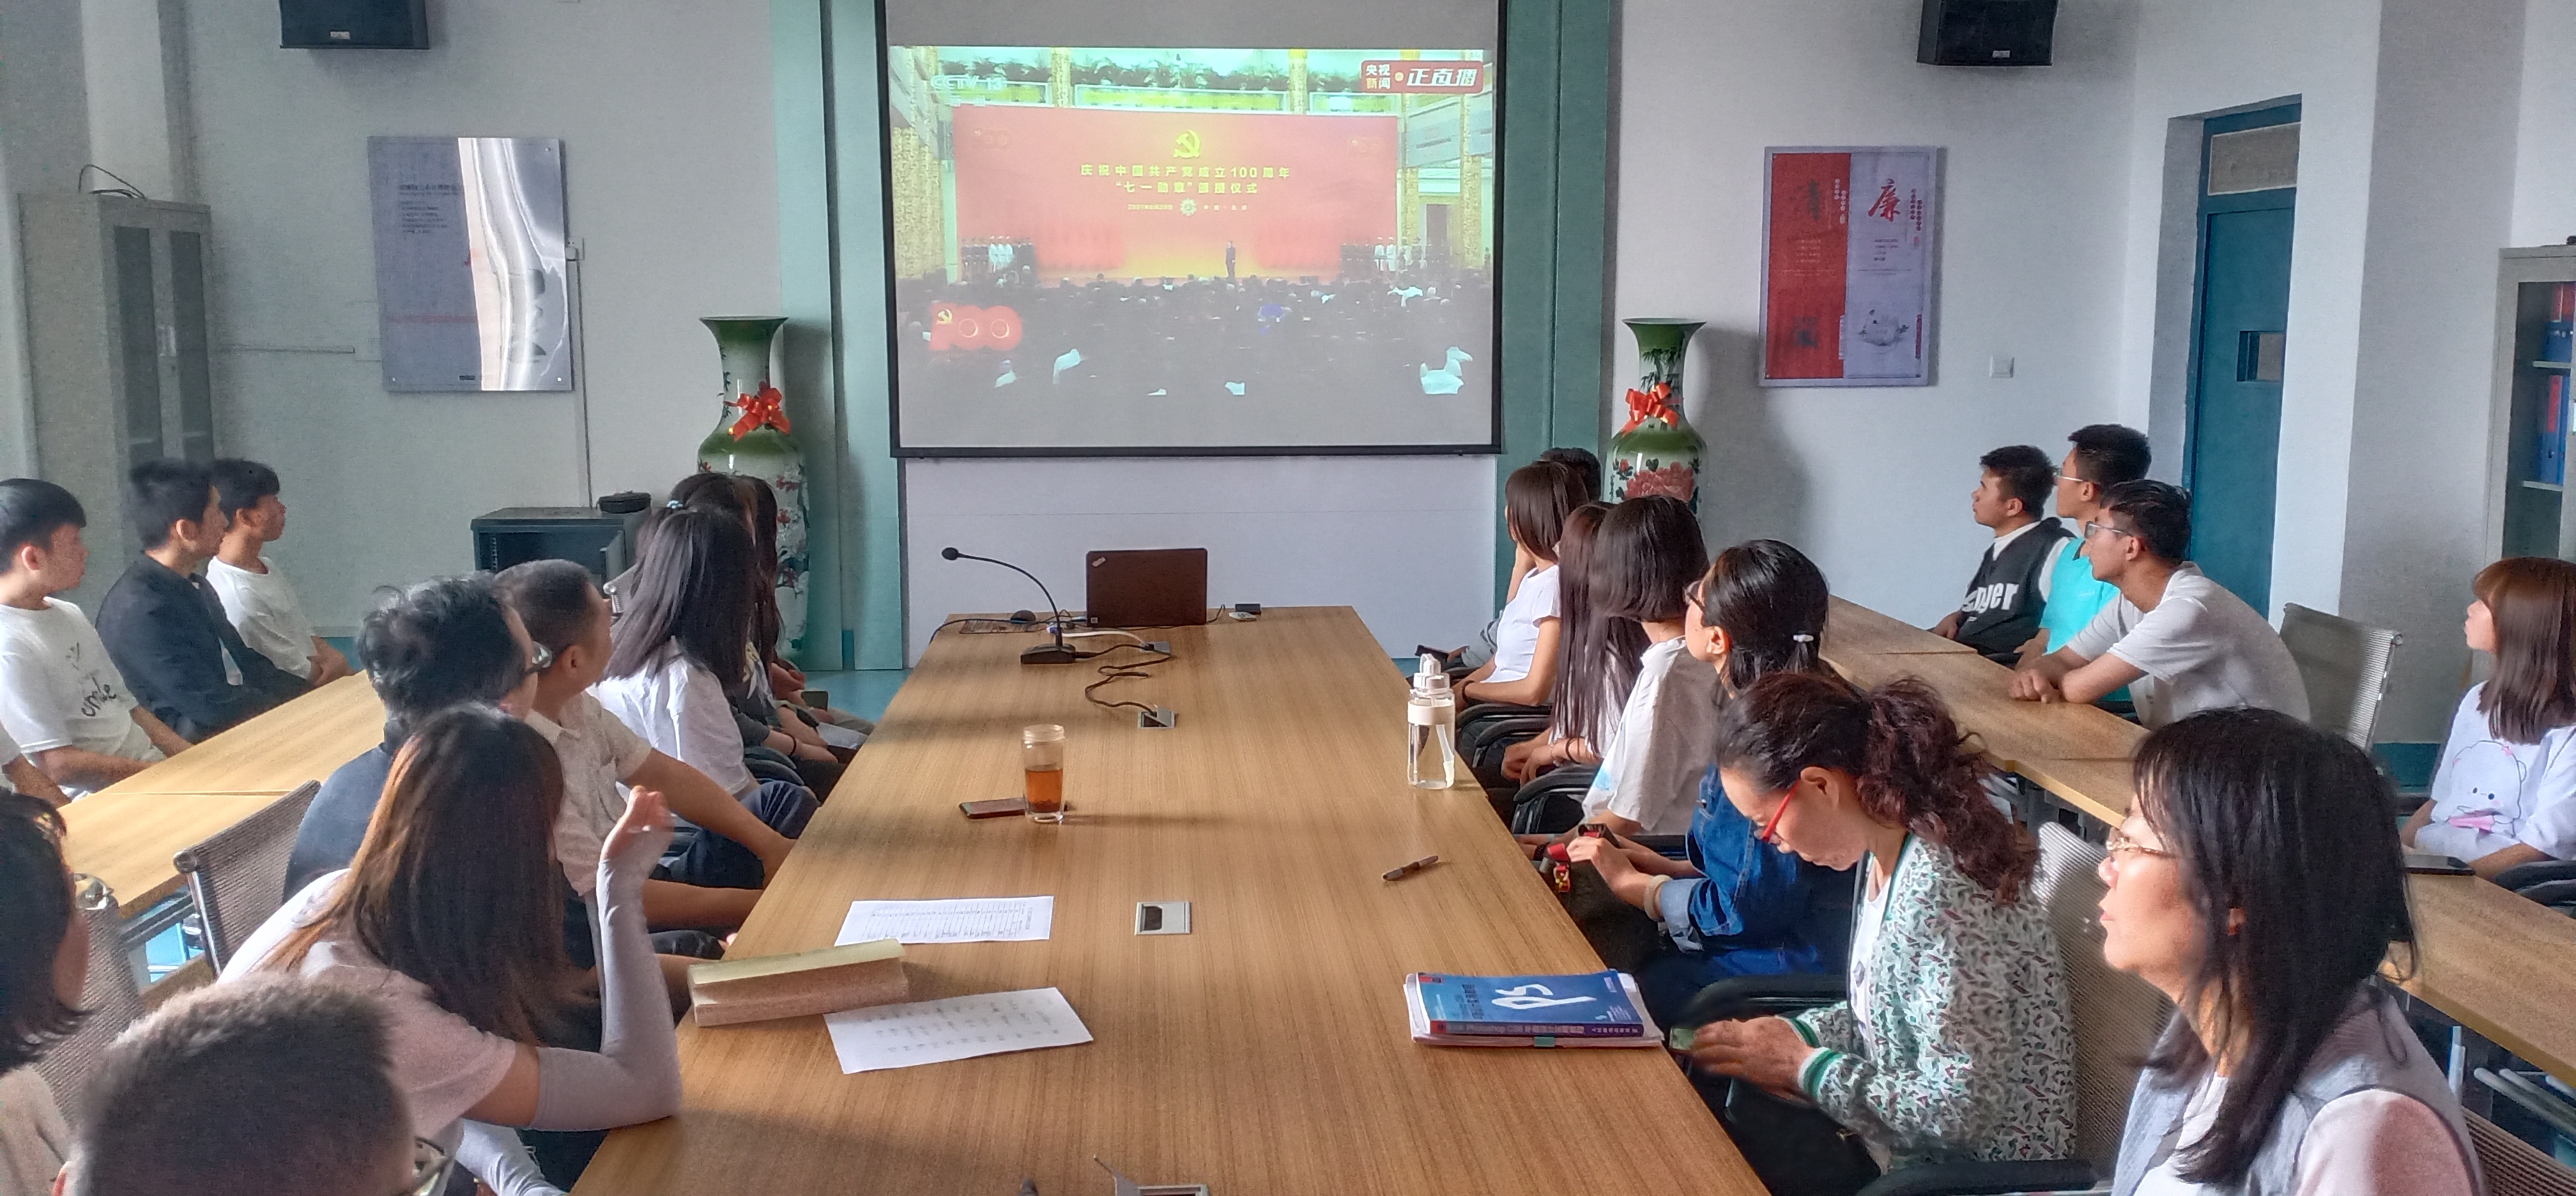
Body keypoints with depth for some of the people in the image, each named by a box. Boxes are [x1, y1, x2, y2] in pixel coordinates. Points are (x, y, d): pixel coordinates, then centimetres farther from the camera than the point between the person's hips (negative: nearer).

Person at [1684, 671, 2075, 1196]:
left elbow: (1962, 1110, -26)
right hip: (1903, 1130, 8)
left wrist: (1803, 1067, -17)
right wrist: (1794, 1034, -3)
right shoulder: (1888, 852, -1)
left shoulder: (1941, 893, -28)